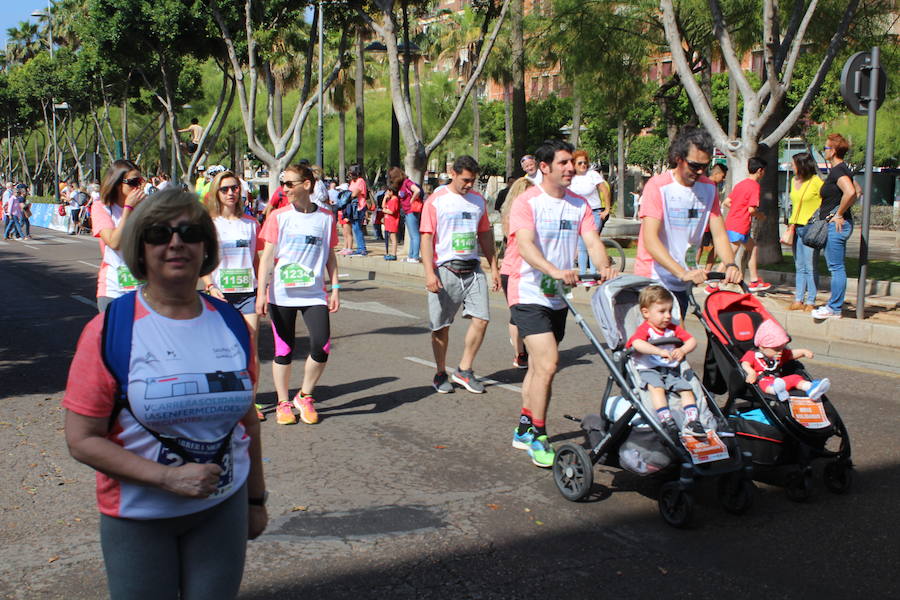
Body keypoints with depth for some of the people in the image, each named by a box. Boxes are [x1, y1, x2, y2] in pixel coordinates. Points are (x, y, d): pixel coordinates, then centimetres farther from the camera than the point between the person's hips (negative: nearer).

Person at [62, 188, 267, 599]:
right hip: (139, 518, -3)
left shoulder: (229, 323, 0)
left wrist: (256, 498, 14)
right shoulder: (110, 330, -11)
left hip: (224, 507, 3)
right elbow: (82, 440, -12)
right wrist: (168, 477, -21)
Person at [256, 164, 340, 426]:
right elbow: (267, 256, -1)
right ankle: (283, 403, 21)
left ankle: (304, 397, 13)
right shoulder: (278, 216, 0)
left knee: (322, 347, -9)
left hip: (314, 294, 1)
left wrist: (335, 289, 6)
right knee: (284, 351, 5)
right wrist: (261, 292, -7)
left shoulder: (326, 218, 4)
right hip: (281, 294, -1)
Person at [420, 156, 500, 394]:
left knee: (481, 318, -6)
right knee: (441, 326, 3)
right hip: (445, 269, -4)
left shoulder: (478, 200, 12)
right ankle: (441, 374, 20)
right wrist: (429, 273, -16)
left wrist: (494, 267, 16)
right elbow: (427, 237, -7)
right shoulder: (436, 200, -3)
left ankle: (464, 370, 8)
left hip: (473, 269, 4)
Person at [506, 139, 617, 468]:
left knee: (539, 366, 15)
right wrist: (554, 270, -42)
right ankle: (537, 436, -1)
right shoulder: (527, 202, -11)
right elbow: (525, 245, -25)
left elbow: (592, 241, -5)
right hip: (529, 293, -6)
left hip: (558, 297, 6)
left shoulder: (578, 204, 6)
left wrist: (604, 267, -27)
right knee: (548, 363, -16)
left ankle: (524, 430, 30)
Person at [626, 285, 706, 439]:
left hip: (671, 370, 6)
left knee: (686, 389, -12)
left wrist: (683, 350, -16)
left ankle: (692, 422, -12)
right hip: (649, 370, -6)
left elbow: (692, 341, 7)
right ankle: (666, 421, -35)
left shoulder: (674, 328, 14)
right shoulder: (644, 329, -7)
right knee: (657, 388, -31)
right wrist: (660, 351, -36)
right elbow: (637, 343, -28)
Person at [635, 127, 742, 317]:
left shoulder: (709, 188, 4)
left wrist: (730, 265, -20)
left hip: (681, 285, 6)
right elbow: (650, 239, -23)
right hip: (653, 280, -6)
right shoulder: (658, 186, -14)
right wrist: (683, 272, -35)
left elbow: (719, 234, 1)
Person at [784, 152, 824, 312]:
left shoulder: (816, 181, -10)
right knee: (799, 267, 10)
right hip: (797, 228, 7)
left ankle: (810, 302, 0)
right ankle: (798, 300, 14)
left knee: (810, 267, -4)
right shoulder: (794, 180, 13)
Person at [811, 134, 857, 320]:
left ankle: (834, 309, -2)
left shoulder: (838, 170, -15)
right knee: (835, 267, 13)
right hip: (834, 225, 11)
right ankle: (834, 305, 19)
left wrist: (839, 214, -20)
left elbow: (850, 193, -31)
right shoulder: (840, 169, 15)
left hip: (836, 225, -11)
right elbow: (855, 191, 26)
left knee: (836, 267, -6)